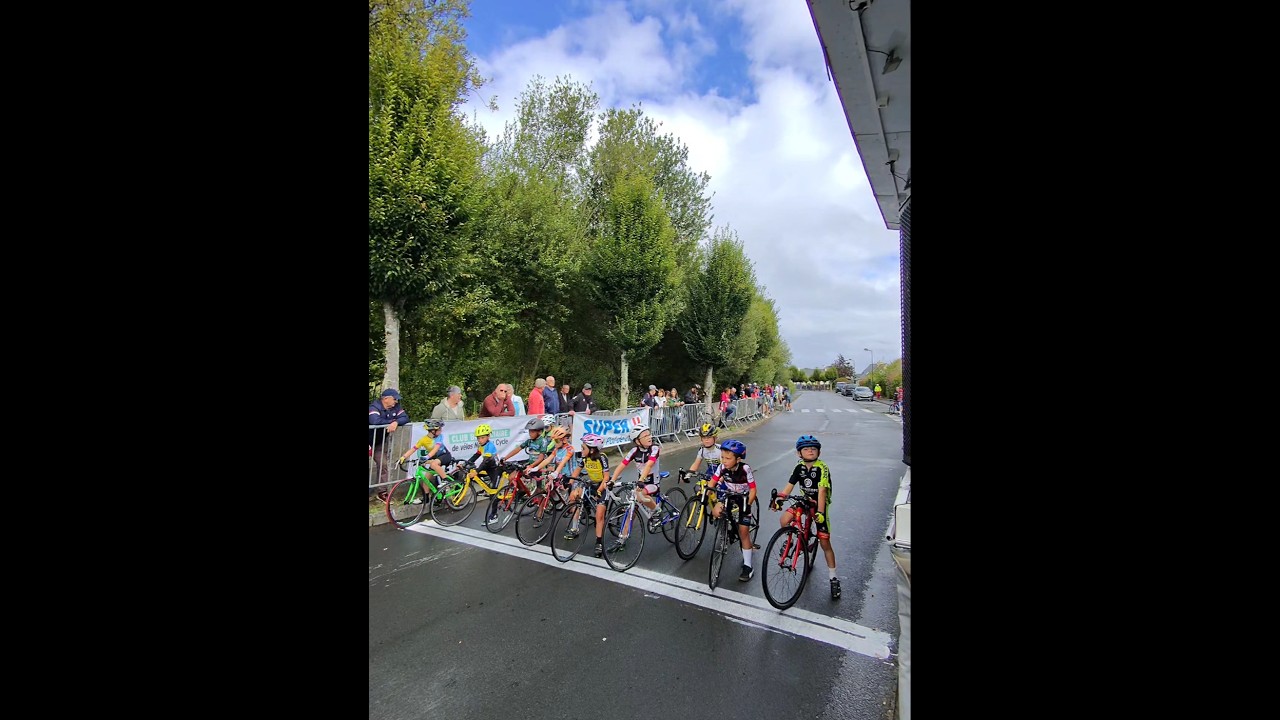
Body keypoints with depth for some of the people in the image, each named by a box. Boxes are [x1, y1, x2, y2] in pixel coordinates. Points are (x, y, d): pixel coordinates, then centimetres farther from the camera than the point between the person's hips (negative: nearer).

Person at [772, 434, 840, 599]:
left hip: (819, 505, -4)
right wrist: (779, 498, -22)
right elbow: (789, 485, -7)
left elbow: (822, 492, -30)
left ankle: (834, 579, 12)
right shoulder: (800, 467, -6)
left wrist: (820, 512, -40)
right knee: (784, 521, -18)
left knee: (825, 543, -4)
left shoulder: (822, 468, -22)